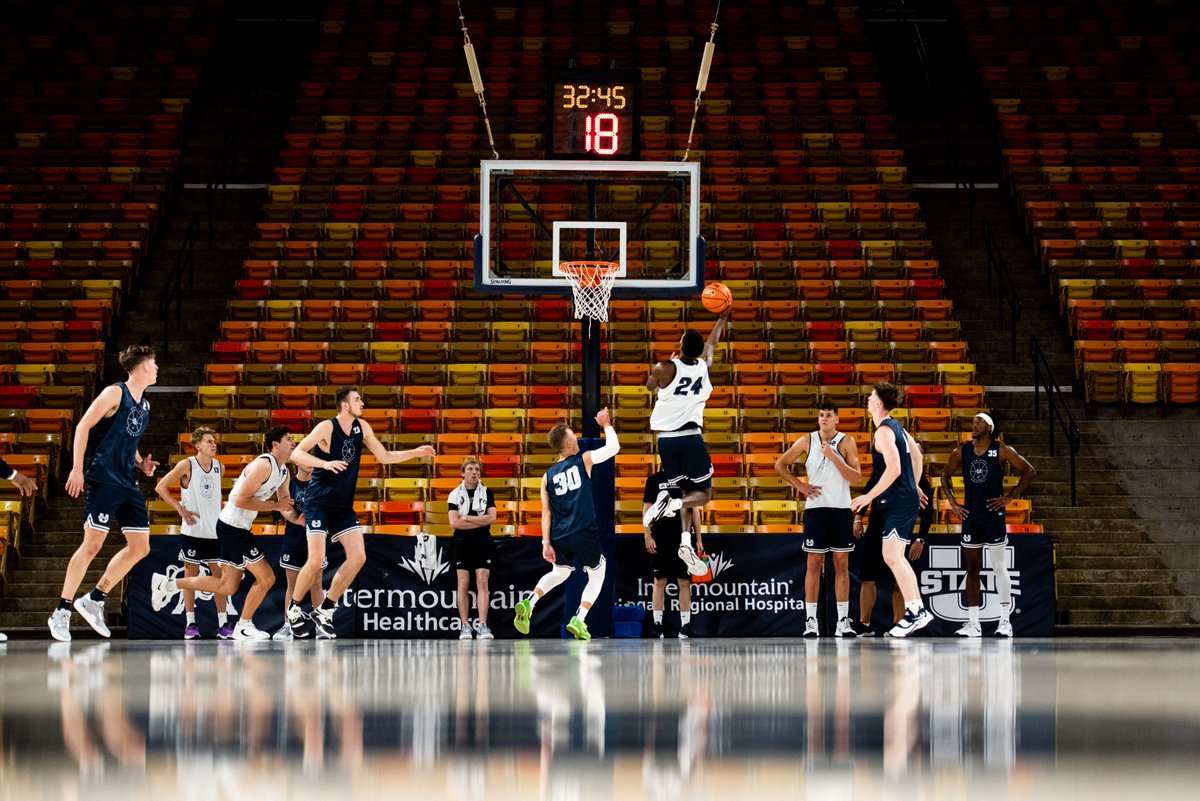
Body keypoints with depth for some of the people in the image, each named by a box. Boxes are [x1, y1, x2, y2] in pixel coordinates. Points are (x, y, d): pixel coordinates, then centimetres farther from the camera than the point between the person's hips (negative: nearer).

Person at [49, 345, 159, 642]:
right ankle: (61, 612, -7)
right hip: (104, 480, -8)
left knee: (140, 547, 4)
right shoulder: (115, 393, -6)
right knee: (92, 544, -12)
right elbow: (83, 426, -10)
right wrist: (77, 468, -18)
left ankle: (94, 600, 14)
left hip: (128, 484, 8)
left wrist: (141, 463, 10)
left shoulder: (144, 405, 18)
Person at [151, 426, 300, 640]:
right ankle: (243, 626, 8)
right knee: (266, 578, -6)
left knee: (227, 586, 13)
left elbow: (286, 509, 18)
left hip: (239, 528, 10)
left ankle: (168, 584, 19)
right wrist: (275, 505, -20)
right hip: (232, 527, -10)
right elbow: (241, 500, -23)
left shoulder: (283, 471, 13)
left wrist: (301, 520, -2)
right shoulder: (264, 465, -18)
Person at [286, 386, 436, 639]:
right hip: (318, 502, -7)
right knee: (316, 560, -16)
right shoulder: (327, 428, -15)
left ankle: (325, 611, 7)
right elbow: (297, 454, -21)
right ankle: (293, 608, 5)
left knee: (358, 557, -4)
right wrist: (325, 464, -35)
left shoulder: (362, 427, 4)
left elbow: (385, 457, 14)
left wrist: (416, 453, 4)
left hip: (343, 504, 7)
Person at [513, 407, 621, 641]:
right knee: (597, 576, 15)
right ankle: (579, 620, -1)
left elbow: (546, 512, 6)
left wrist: (546, 542, 5)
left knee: (559, 573, 29)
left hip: (559, 538, 4)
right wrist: (606, 425, 15)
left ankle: (529, 604, 8)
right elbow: (613, 448, 0)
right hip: (585, 534, -4)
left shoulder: (548, 476, 9)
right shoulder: (583, 460, -1)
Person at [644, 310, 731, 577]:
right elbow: (711, 343, 22)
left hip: (666, 439, 1)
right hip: (691, 437, -1)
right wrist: (722, 319, 38)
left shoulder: (664, 369, -8)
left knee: (685, 492, 14)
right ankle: (672, 503, -24)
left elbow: (650, 386, 16)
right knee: (703, 494, 8)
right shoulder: (703, 366, 0)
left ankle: (686, 543, -4)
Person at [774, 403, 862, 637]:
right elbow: (780, 465, 11)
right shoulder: (807, 441, 3)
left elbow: (856, 477, -9)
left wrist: (834, 457, -18)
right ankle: (811, 620, 0)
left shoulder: (846, 442, -1)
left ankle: (843, 620, 4)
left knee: (842, 564, 2)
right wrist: (800, 486, 1)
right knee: (814, 563, -1)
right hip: (816, 507, 0)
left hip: (841, 508, 0)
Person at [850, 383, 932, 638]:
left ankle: (915, 613, -18)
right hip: (907, 498, 10)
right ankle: (918, 609, 13)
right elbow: (917, 456, 25)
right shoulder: (897, 427, 15)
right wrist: (914, 487, 32)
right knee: (896, 558, 13)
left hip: (898, 502, -10)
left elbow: (894, 469, -25)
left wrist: (869, 496, -20)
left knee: (892, 556, -14)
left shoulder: (884, 431, -16)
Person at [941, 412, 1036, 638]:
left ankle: (1005, 621, 3)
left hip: (994, 515, -4)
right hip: (970, 516, 4)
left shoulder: (1001, 451, -6)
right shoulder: (961, 452, 5)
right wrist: (953, 503, 8)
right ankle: (973, 623, 8)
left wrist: (1009, 497, -8)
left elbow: (1029, 471, -3)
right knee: (972, 569, 6)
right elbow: (946, 476, 19)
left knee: (999, 568, -2)